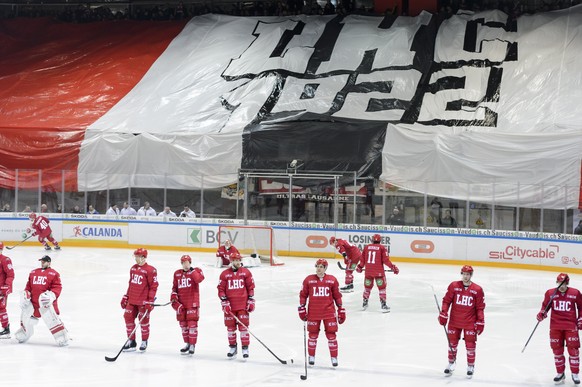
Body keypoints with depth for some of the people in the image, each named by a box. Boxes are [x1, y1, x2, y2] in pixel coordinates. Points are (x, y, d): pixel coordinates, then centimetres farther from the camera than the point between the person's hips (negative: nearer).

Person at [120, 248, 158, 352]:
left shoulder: (150, 270, -12)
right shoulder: (133, 268, 11)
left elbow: (153, 286, -12)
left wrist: (150, 301, -15)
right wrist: (125, 297, 19)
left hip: (143, 301, -7)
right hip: (132, 300, 7)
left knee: (143, 320, 1)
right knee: (128, 317, 4)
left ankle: (144, 341, 18)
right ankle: (131, 341, 15)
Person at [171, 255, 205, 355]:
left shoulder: (196, 271, -1)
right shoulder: (177, 273, 13)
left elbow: (199, 279, -22)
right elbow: (175, 287, 18)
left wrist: (192, 270, -19)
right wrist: (173, 297, 5)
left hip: (192, 302, -5)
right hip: (181, 303, 5)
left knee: (192, 323, -8)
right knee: (183, 324, 11)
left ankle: (192, 346, -5)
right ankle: (187, 344, 24)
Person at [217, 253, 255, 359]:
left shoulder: (246, 272, 3)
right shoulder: (224, 274, 2)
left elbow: (251, 287, 6)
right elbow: (221, 289, 3)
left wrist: (251, 301, 1)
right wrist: (224, 302, -6)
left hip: (243, 305, -1)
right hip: (230, 306, 1)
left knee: (243, 326, -5)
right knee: (230, 326, 7)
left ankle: (245, 348, 0)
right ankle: (232, 347, 20)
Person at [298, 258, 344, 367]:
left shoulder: (332, 280, 1)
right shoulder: (308, 280, 0)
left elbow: (337, 296, 7)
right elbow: (303, 295, 7)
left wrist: (341, 310, 5)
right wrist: (302, 308, 2)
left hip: (329, 312, 0)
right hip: (313, 312, 0)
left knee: (331, 334, 0)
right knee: (313, 334, 7)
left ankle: (334, 357, 11)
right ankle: (311, 357, 23)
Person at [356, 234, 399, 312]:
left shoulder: (366, 247, 6)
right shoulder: (382, 248, -4)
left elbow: (363, 260, 9)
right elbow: (385, 260, -9)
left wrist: (360, 267, 24)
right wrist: (393, 267, 0)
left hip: (368, 271, 4)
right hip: (379, 272, -4)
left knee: (367, 286, 20)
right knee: (382, 287, 4)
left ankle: (364, 303, 28)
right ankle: (383, 305, 0)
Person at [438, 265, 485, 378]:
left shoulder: (477, 290, -7)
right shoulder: (453, 286, -4)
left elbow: (480, 307, -3)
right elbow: (446, 300, 0)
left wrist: (480, 322, -5)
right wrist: (443, 314, -8)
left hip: (470, 323, -2)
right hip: (454, 321, 2)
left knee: (470, 344, 2)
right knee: (452, 342, 12)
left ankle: (470, 366, 17)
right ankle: (451, 363, 29)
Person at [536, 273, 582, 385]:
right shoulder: (550, 293, -2)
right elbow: (545, 305, 10)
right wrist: (542, 313, -8)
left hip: (571, 326, -2)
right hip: (555, 326, 2)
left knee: (573, 349, -3)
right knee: (557, 350, 7)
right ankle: (560, 373, 21)